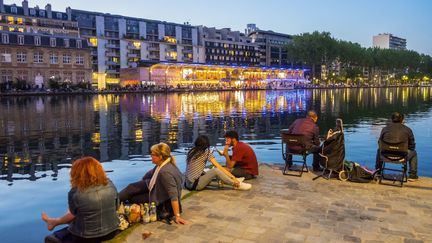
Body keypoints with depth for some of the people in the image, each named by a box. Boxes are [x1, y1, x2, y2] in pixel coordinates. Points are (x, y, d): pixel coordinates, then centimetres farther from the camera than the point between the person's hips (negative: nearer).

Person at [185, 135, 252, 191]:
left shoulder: (191, 151, 8)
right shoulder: (206, 152, -8)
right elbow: (219, 167, -9)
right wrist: (233, 177, -6)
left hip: (188, 183, 8)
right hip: (195, 184, -8)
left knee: (212, 172, 19)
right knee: (216, 170, -18)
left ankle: (234, 181, 13)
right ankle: (237, 185, -6)